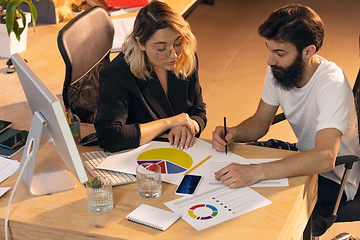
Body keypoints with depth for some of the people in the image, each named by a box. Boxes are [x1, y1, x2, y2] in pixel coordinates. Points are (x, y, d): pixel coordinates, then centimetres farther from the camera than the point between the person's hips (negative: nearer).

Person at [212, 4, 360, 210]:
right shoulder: (279, 69, -10)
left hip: (335, 180, -7)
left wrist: (257, 172, -53)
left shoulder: (333, 86, -32)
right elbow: (260, 123, 2)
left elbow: (324, 158, -45)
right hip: (305, 158, 7)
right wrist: (233, 133, -21)